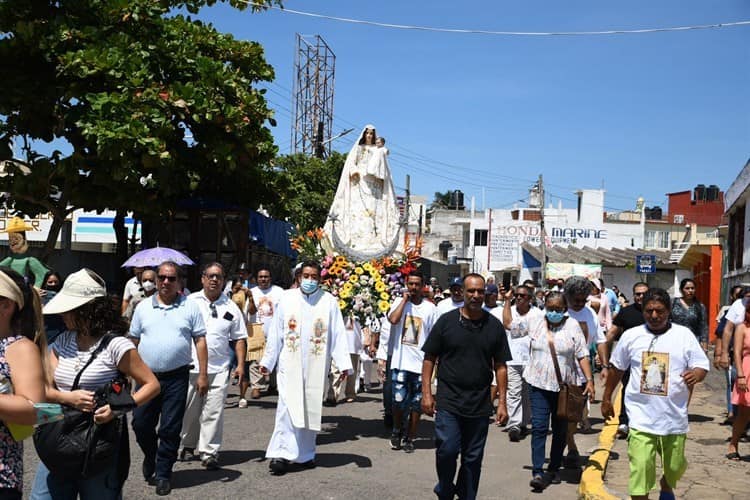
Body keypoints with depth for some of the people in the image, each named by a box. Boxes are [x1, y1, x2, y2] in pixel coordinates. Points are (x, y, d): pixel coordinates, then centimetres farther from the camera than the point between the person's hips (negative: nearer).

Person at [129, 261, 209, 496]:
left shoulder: (190, 307, 2)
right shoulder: (143, 307, 8)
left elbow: (200, 341, 1)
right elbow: (134, 342, 12)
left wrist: (203, 375, -5)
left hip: (177, 377, -2)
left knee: (170, 429, 3)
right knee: (140, 424, 7)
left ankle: (163, 473, 19)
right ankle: (150, 456, 36)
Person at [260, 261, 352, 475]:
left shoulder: (329, 301, 0)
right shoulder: (287, 298, 3)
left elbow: (338, 335, -2)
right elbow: (275, 333, 6)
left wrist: (343, 363, -9)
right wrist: (267, 361, 6)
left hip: (316, 365, 1)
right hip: (290, 364, 0)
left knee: (311, 410, 9)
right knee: (287, 407, -8)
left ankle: (306, 453, 21)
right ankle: (281, 454, -6)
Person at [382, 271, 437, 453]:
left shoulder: (430, 308, 2)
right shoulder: (399, 302, 3)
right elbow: (393, 319, -19)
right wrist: (405, 299, -10)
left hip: (421, 364, 1)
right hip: (400, 363, -1)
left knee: (416, 404, 6)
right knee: (399, 401, 0)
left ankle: (409, 438, 19)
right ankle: (397, 431, 25)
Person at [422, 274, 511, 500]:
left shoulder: (494, 326, 4)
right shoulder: (446, 321, -1)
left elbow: (500, 366, 7)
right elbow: (429, 358, 3)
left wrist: (502, 402, 2)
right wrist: (426, 393, -4)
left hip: (480, 405, 2)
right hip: (448, 401, -2)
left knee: (473, 458, 9)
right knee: (447, 450, -8)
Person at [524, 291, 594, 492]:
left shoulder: (572, 325, -3)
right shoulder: (536, 324, 3)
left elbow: (582, 355, -5)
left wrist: (589, 380, -11)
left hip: (564, 386, 0)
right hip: (539, 384, 0)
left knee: (560, 430, 11)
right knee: (538, 427, -8)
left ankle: (554, 469, 25)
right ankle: (537, 472, -8)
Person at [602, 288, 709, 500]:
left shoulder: (684, 335, -2)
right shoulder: (631, 336, 1)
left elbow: (702, 366, -1)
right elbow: (616, 368, 12)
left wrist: (696, 374, -25)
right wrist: (606, 399, 15)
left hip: (674, 417, 1)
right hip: (641, 417, -1)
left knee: (675, 468, 18)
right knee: (639, 471, -8)